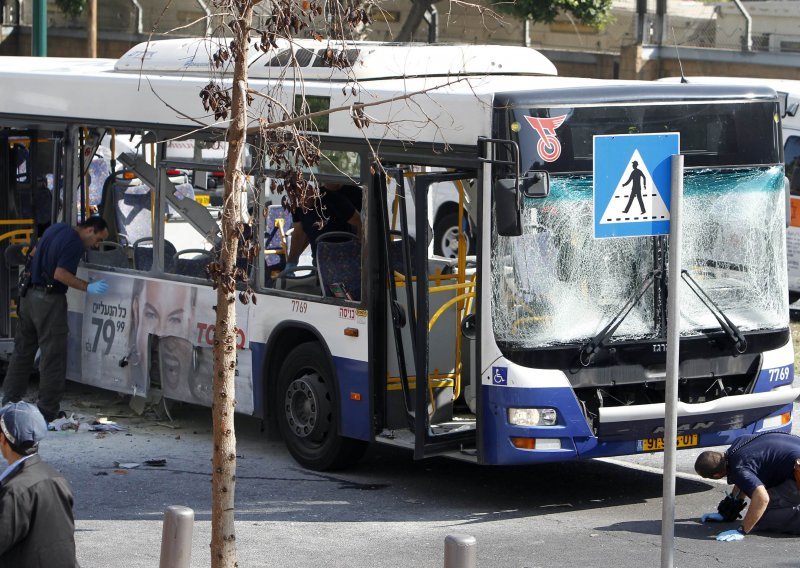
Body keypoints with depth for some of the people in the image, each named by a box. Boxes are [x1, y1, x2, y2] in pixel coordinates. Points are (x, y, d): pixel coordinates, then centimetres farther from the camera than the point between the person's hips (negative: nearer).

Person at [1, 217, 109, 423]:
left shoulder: (56, 229, 12)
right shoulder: (75, 243, -16)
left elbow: (34, 252, 23)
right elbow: (60, 274, -24)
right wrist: (88, 287, -23)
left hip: (29, 295, 9)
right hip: (49, 299, -9)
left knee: (22, 352, 16)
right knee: (53, 359, -2)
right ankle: (48, 412, 1)